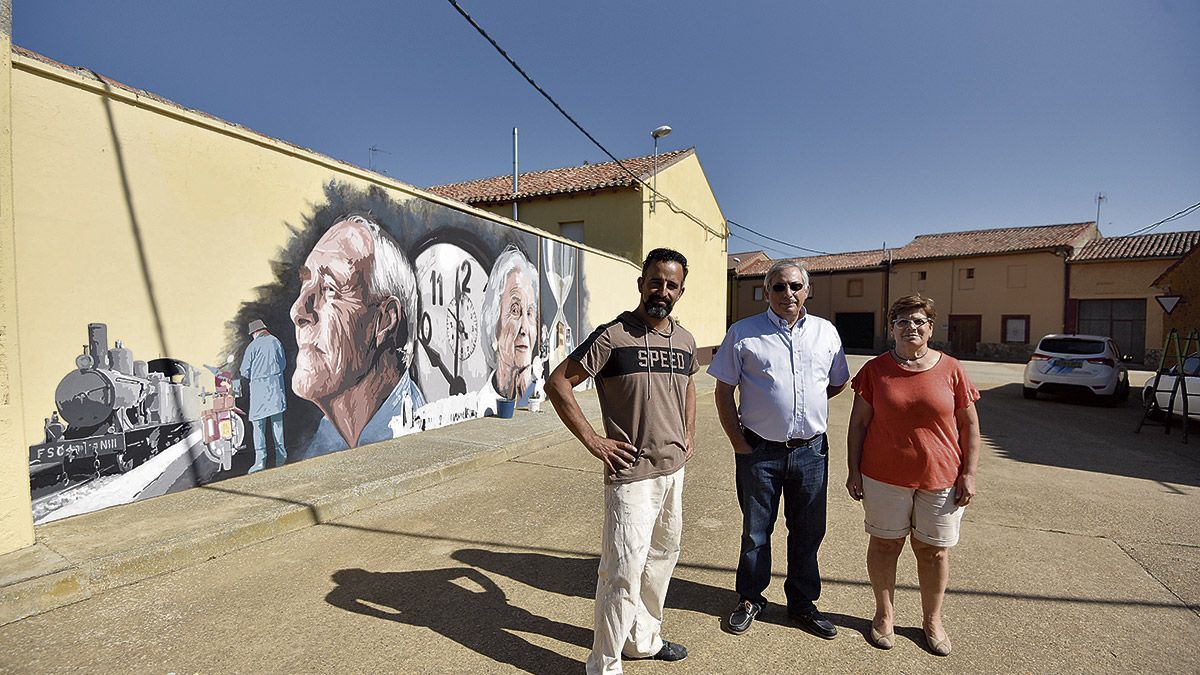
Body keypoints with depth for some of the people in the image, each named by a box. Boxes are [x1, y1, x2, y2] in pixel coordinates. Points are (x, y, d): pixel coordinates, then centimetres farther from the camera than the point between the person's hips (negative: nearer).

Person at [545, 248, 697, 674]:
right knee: (624, 572, -1)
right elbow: (558, 384, -13)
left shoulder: (685, 341, 5)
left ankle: (644, 640, 43)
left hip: (674, 470, 8)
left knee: (662, 558, 21)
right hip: (632, 474, -7)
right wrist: (592, 440, -16)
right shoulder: (613, 335, -15)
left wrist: (690, 433, 14)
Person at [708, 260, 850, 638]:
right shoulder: (743, 333, -4)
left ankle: (802, 603, 36)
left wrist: (804, 405, 9)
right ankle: (750, 600, 33)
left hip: (811, 450, 3)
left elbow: (839, 383, 18)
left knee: (808, 532, 15)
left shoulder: (826, 333, 5)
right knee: (756, 531, 12)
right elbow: (724, 390, -2)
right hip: (759, 451, -2)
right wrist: (738, 441, -5)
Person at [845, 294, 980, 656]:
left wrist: (969, 474, -1)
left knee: (934, 551, 13)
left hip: (941, 479, 1)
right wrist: (854, 470, -2)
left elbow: (970, 426, 4)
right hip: (884, 477, 0)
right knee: (885, 544, 11)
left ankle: (933, 620, 34)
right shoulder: (875, 369, -3)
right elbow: (859, 423, 0)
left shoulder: (951, 369, -2)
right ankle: (884, 613, 31)